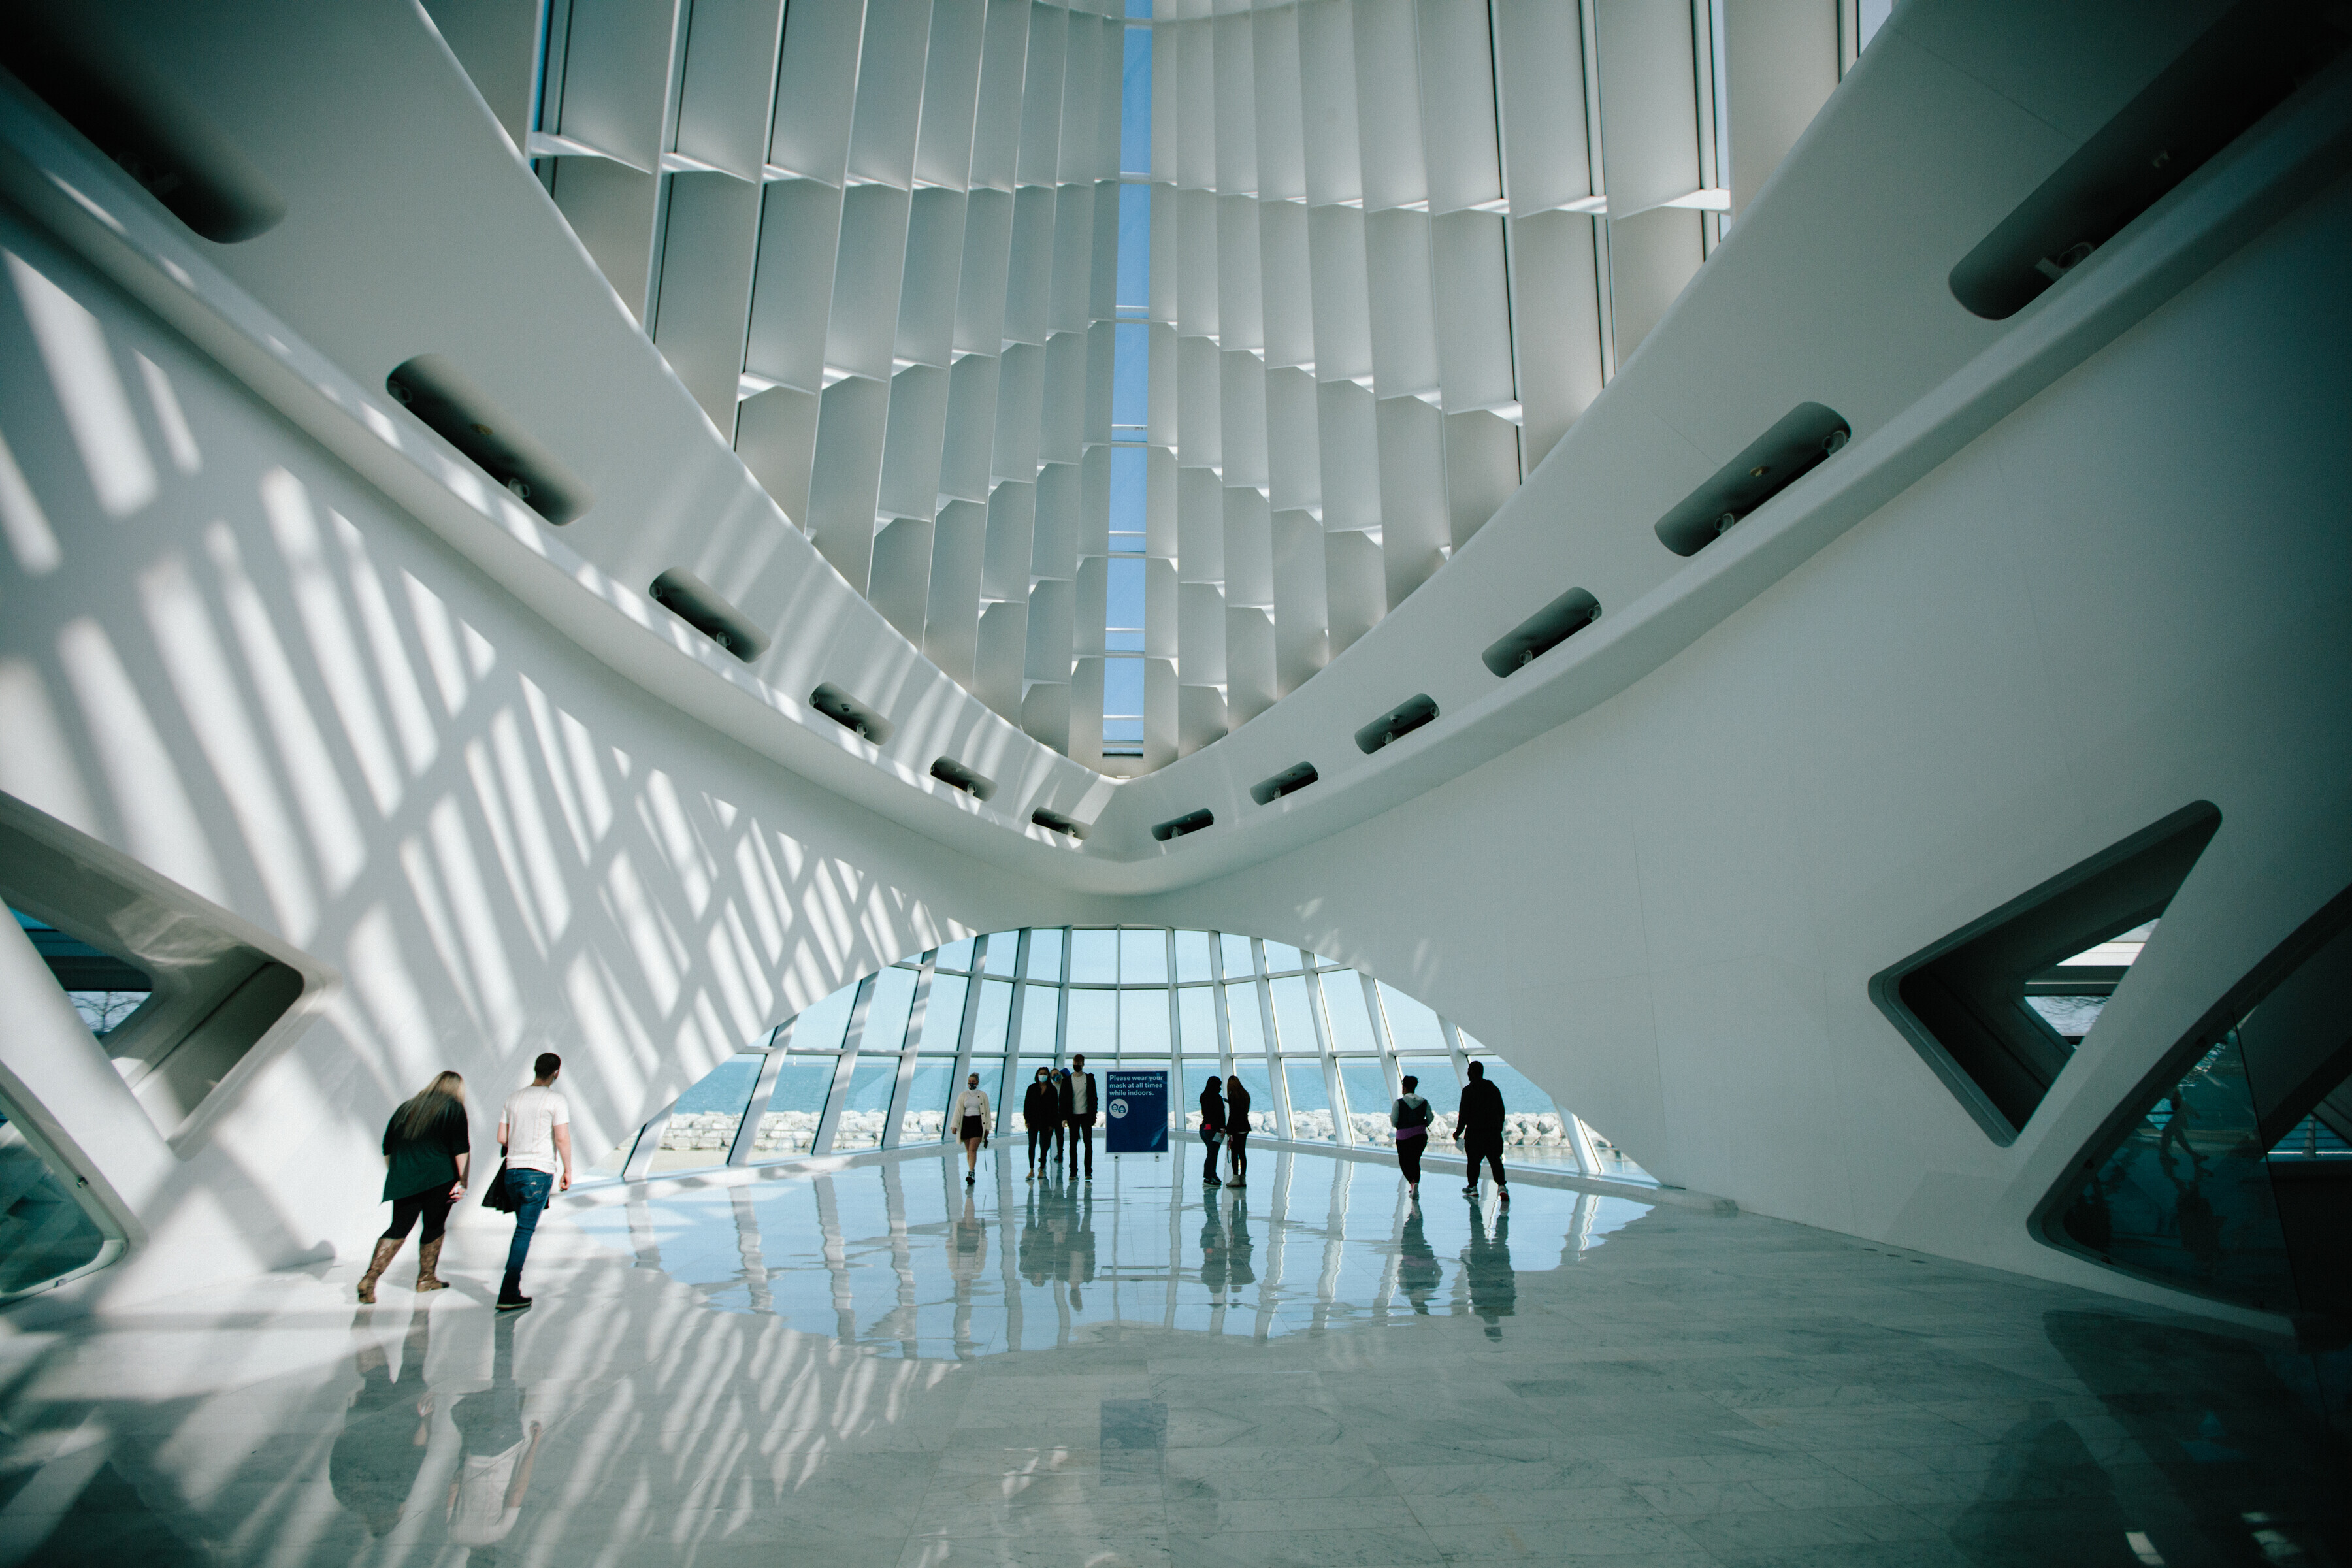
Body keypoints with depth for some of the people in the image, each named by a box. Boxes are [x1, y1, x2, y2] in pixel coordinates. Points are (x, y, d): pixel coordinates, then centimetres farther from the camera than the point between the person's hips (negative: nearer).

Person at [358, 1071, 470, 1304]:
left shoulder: (406, 1107, 15)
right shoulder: (454, 1109, -1)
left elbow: (387, 1148, 16)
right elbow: (461, 1149, -10)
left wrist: (395, 1177, 24)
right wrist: (463, 1182, -10)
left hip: (404, 1180, 4)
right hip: (438, 1180, -4)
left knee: (398, 1229, 7)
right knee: (434, 1228, 11)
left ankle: (370, 1278, -9)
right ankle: (426, 1278, 21)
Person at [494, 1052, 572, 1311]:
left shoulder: (513, 1098, 10)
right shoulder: (555, 1100, -7)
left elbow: (502, 1138, 12)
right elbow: (562, 1138, -13)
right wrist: (568, 1171, -4)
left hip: (513, 1170, 6)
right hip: (539, 1172, -6)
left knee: (523, 1228, 18)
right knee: (525, 1231, -5)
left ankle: (513, 1288, 21)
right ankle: (508, 1294, -7)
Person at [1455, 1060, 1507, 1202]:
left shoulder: (1468, 1090, -6)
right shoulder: (1494, 1089, 10)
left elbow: (1464, 1113, -9)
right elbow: (1501, 1111, 13)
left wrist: (1458, 1132, -1)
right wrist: (1499, 1129, 21)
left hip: (1474, 1132, -4)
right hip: (1494, 1132, 4)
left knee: (1473, 1161, 8)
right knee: (1496, 1160, 3)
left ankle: (1473, 1187, 16)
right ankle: (1501, 1186, -13)